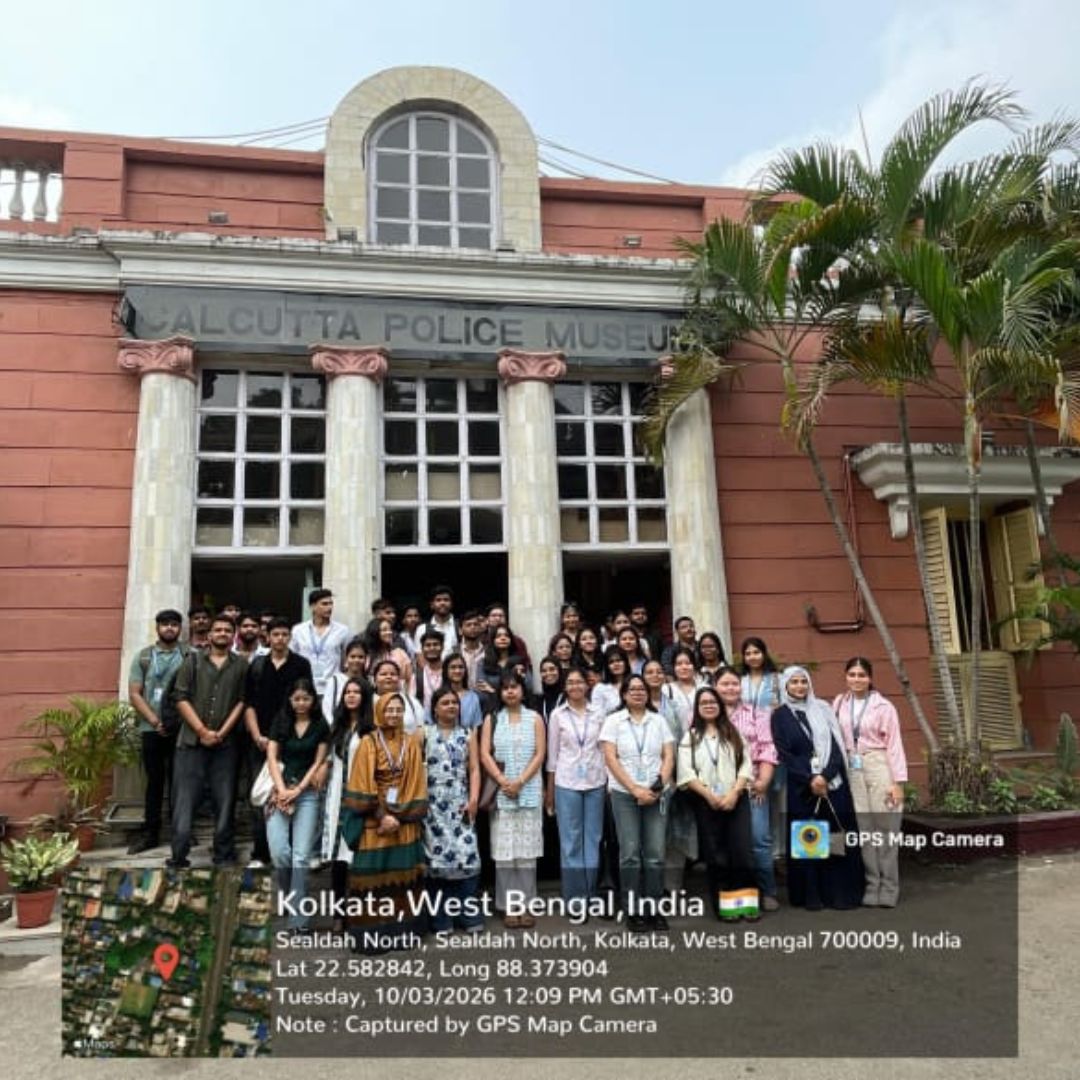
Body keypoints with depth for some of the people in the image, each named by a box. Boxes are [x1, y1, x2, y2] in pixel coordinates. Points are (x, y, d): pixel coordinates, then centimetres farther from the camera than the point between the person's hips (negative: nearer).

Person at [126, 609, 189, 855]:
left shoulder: (190, 656, 3)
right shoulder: (143, 657, 7)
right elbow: (134, 694, 2)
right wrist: (155, 721, -8)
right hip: (151, 729, 1)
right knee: (154, 781, 7)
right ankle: (150, 832, 15)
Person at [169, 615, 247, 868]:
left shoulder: (241, 666, 8)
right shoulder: (193, 661, 6)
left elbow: (242, 702, 2)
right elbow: (181, 698, -1)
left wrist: (222, 732, -9)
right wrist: (202, 730, -9)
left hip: (225, 743, 1)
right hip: (191, 740, -1)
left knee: (224, 800, 4)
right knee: (184, 799, -1)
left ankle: (224, 855, 12)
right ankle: (178, 855, 4)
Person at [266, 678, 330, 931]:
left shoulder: (321, 726, 6)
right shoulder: (280, 722, 8)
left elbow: (318, 762, 3)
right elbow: (272, 758, 2)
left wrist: (298, 790, -7)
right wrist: (281, 789, -10)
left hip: (307, 793, -1)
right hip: (280, 791, 1)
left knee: (301, 855, -8)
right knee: (279, 852, -10)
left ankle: (298, 917, -4)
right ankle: (287, 897, 18)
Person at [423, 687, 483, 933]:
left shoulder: (467, 735, 11)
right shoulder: (424, 734, 5)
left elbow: (474, 769, 5)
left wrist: (474, 799, -6)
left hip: (460, 803, 1)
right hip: (433, 804, -1)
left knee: (466, 855, -5)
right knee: (437, 857, 0)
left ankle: (470, 915, 5)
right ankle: (441, 919, 10)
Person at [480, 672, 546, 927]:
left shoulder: (534, 718, 8)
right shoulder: (492, 719, 9)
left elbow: (540, 754, 0)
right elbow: (485, 754, 1)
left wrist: (520, 782, -11)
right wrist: (502, 781, -11)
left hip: (529, 791, 0)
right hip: (501, 791, 0)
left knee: (527, 849, 1)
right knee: (504, 850, 0)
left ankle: (525, 904, 9)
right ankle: (508, 906, 8)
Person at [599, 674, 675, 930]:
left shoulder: (658, 720, 9)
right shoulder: (613, 721, 1)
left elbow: (669, 756, 5)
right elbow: (610, 759, -6)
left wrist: (659, 787, -10)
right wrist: (635, 789, -12)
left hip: (655, 794, 2)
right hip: (624, 794, -2)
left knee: (655, 853, 2)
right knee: (630, 853, -1)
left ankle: (653, 908, 13)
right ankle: (632, 910, 9)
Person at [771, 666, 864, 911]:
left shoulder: (823, 709, 10)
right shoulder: (780, 716, 3)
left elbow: (836, 745, 2)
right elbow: (784, 754, -4)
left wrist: (825, 775, -12)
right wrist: (810, 779, -14)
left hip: (833, 783, 2)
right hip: (801, 787, -2)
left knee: (837, 837, 0)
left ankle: (842, 892, 9)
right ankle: (810, 895, 9)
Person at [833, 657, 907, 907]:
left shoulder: (883, 706, -4)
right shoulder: (839, 704, 6)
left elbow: (894, 744, -5)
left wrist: (898, 781, -9)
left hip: (879, 767, -3)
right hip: (852, 770, 3)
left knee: (885, 828, 0)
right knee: (863, 829, 6)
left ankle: (888, 888, 10)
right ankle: (872, 885, 16)